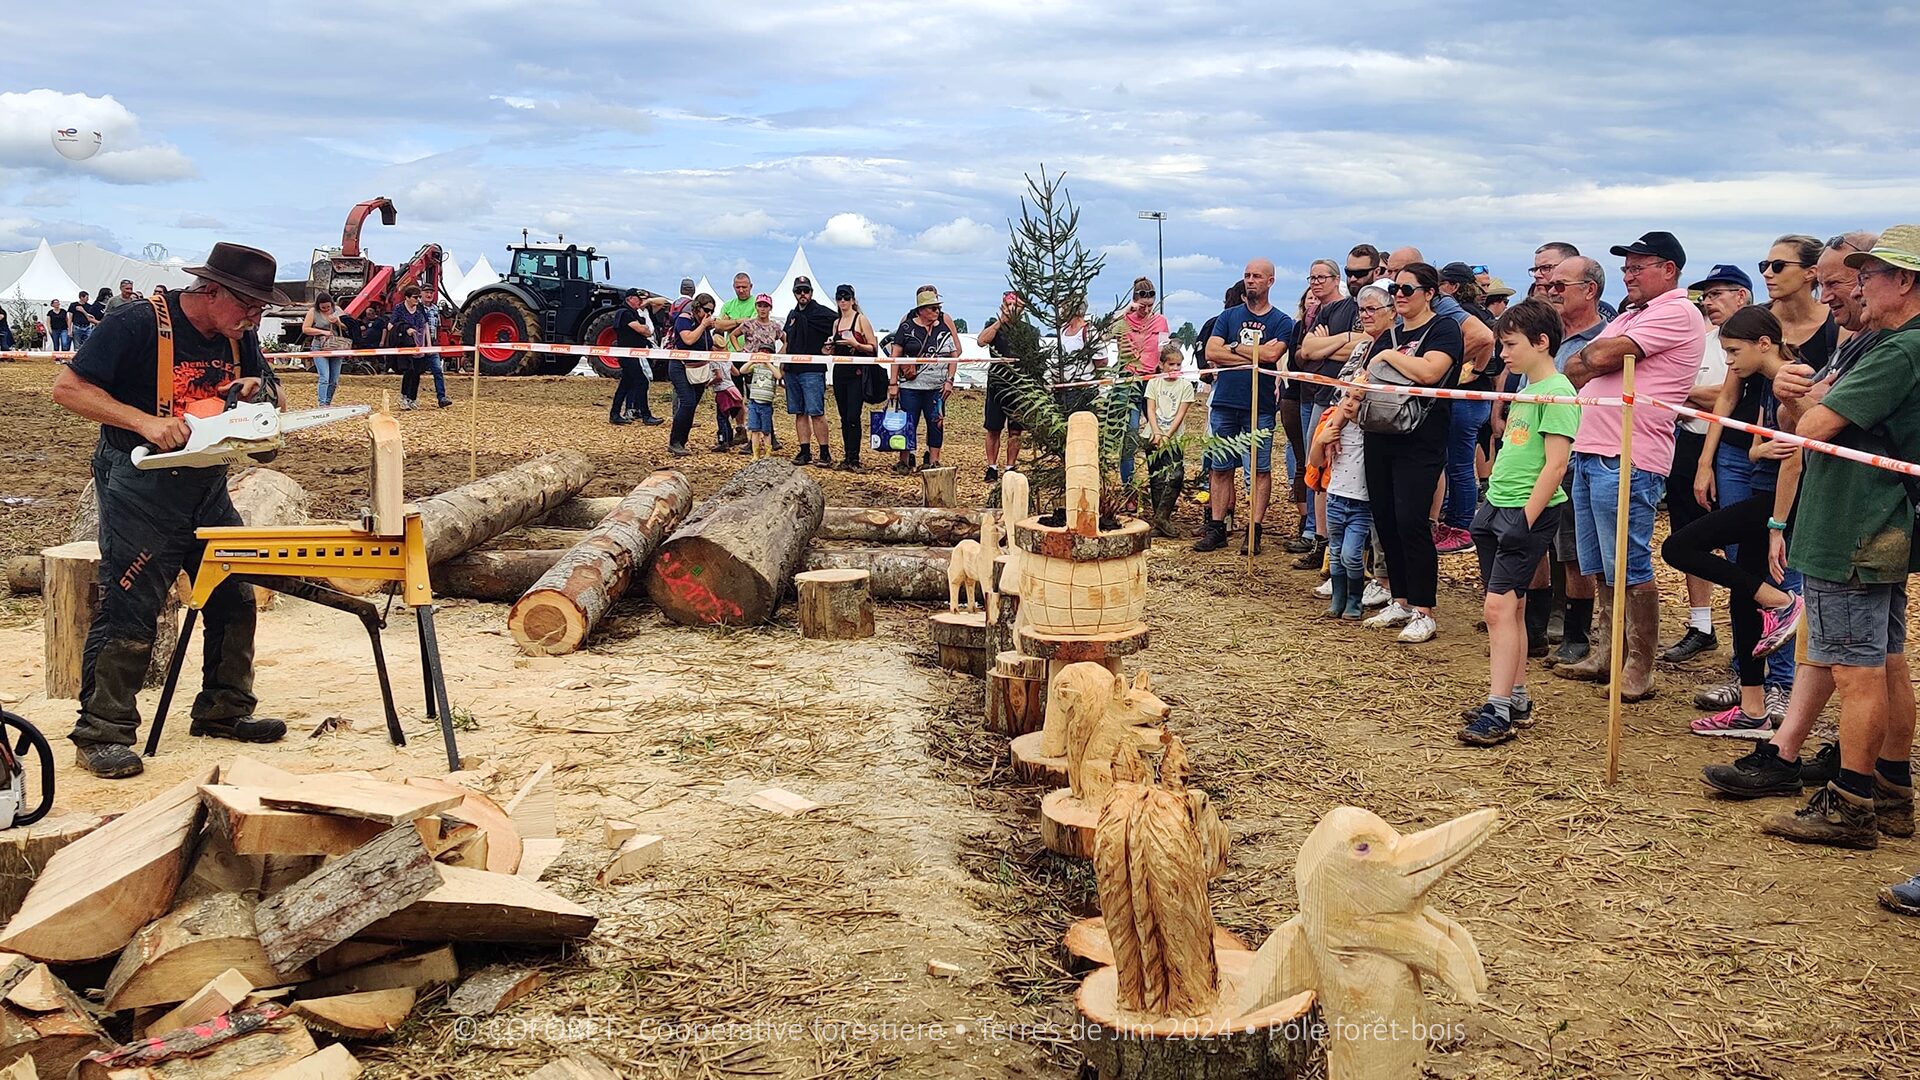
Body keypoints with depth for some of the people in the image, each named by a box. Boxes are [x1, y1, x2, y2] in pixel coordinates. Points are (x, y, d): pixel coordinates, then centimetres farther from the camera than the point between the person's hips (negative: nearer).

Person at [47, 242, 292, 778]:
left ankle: (224, 710, 23)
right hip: (141, 488, -7)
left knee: (234, 599, 10)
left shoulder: (237, 336, 3)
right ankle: (101, 733, 1)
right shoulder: (137, 326, -17)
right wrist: (144, 422, -28)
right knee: (128, 610, -7)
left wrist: (257, 389, -8)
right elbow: (67, 388, -19)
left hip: (208, 487, 7)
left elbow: (271, 391, 16)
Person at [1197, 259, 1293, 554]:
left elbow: (1272, 354, -14)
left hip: (1260, 406, -3)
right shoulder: (1229, 316, 13)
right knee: (1220, 468, 4)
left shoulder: (1282, 321, 4)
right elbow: (1211, 352, -1)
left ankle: (1254, 532, 2)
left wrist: (1234, 347, -4)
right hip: (1224, 402, 3)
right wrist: (1254, 356, -6)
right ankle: (1216, 529, 9)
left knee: (1260, 470, -1)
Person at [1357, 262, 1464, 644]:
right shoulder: (1389, 336, 18)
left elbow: (1429, 371, -22)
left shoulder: (1444, 329, -4)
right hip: (1380, 439, 8)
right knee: (1385, 521, 8)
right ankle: (1401, 602, 19)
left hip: (1420, 443, -7)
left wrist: (1389, 356, -9)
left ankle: (1423, 612, -5)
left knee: (1410, 522, -12)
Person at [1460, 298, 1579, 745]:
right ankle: (1516, 700, 19)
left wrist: (1526, 519, -20)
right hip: (1497, 507, 9)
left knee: (1499, 606, -12)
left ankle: (1499, 710, -9)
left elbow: (1555, 464, -18)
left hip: (1529, 511, -9)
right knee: (1509, 607, 11)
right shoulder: (1525, 390, 16)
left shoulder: (1557, 393, -12)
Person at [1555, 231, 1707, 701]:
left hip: (1627, 460, -9)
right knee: (1601, 567, 13)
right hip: (1590, 452, 9)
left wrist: (1582, 361, 5)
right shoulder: (1629, 316, 23)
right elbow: (1580, 368, 17)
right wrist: (1593, 364, -4)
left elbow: (1603, 357, -15)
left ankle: (1639, 670, 2)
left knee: (1629, 567, -5)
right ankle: (1607, 654, 22)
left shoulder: (1677, 313, -7)